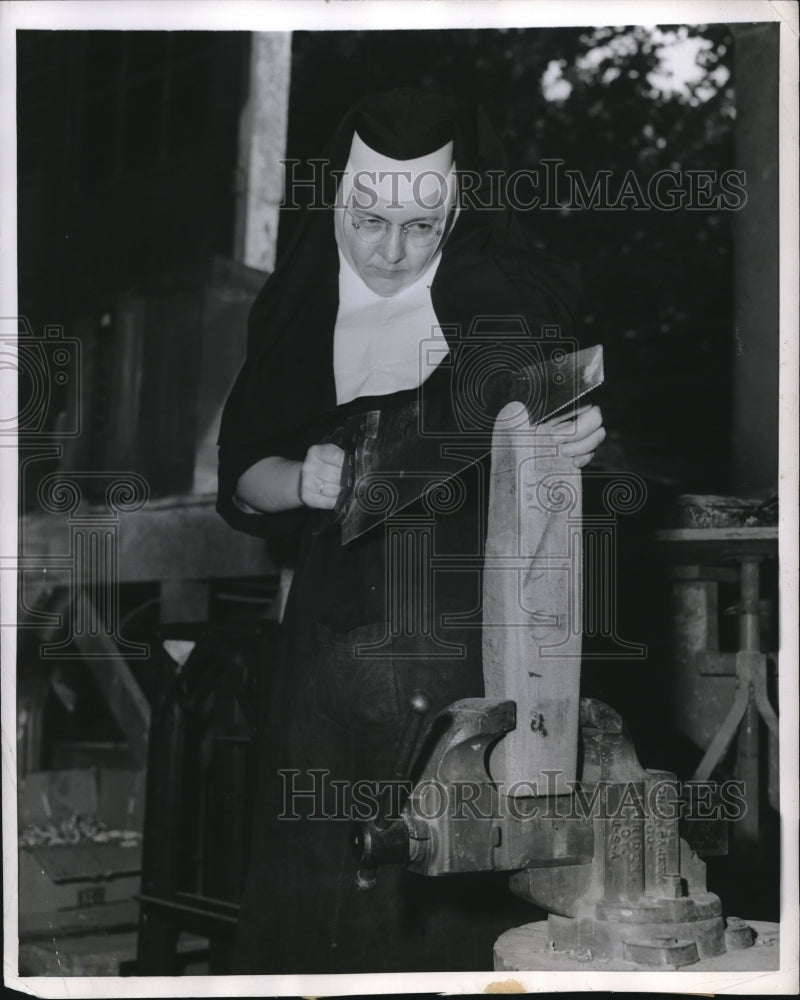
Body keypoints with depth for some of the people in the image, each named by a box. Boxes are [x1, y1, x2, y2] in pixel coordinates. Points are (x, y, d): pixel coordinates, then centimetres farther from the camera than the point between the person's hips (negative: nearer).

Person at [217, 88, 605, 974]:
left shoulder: (512, 300, -1)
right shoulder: (296, 309, 6)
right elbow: (239, 478, 7)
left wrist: (579, 443, -15)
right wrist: (300, 482, -14)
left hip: (479, 645, -2)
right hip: (337, 650, 2)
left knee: (466, 897, -1)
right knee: (322, 888, 4)